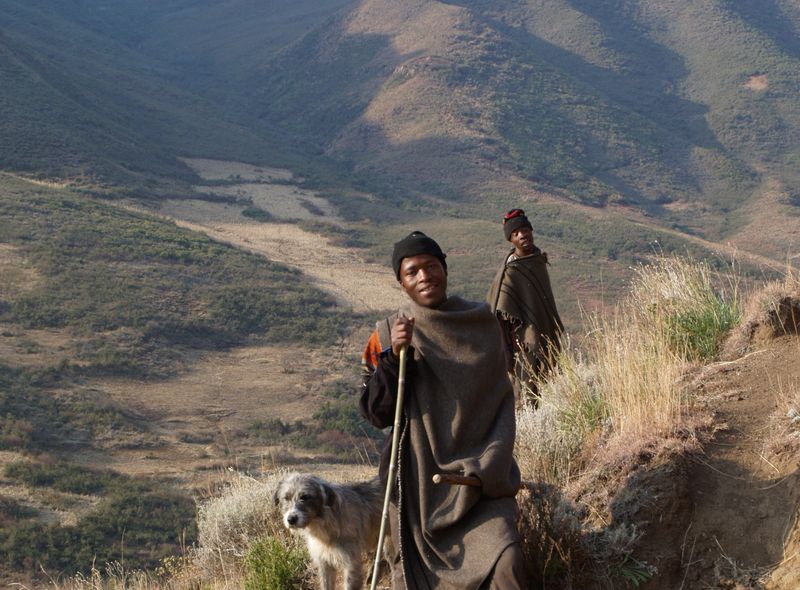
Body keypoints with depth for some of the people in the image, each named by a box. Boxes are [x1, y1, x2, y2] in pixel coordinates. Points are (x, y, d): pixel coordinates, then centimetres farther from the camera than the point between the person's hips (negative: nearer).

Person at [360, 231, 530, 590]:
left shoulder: (482, 324, 3)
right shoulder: (387, 334, 1)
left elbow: (501, 400, 6)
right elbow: (376, 414, -4)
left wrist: (486, 466, -6)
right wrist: (393, 356, -18)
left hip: (478, 478, -1)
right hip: (417, 481, 1)